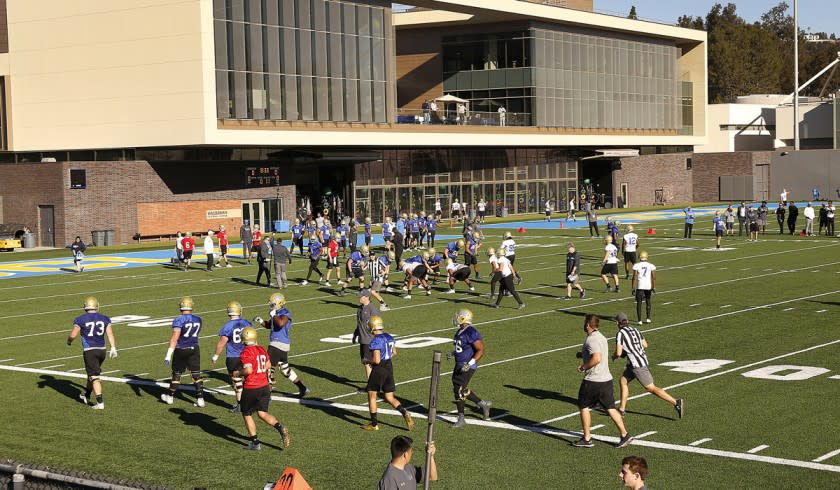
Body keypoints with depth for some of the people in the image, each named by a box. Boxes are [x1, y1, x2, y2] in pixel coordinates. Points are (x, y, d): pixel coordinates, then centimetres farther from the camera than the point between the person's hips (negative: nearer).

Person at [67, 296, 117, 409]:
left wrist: (69, 341, 15)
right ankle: (86, 396, 39)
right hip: (101, 350, 5)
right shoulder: (104, 319, 6)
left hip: (89, 351, -5)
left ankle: (100, 402, -11)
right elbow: (110, 333, -2)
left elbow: (73, 335, -6)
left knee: (94, 377, -4)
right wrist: (113, 348, -2)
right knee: (91, 373, 24)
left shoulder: (80, 319, -5)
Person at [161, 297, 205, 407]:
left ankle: (170, 396, 26)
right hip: (194, 349, 3)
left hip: (181, 350, -3)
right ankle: (200, 398, -1)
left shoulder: (179, 321, -15)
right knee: (196, 374, 5)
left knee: (176, 374, 11)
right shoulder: (198, 319, 2)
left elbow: (174, 338, -20)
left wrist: (168, 355, -20)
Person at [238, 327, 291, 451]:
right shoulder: (262, 349, 8)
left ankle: (255, 443, 13)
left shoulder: (246, 352, -15)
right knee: (262, 413, 13)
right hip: (264, 386, 7)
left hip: (251, 388, -7)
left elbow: (248, 370, -25)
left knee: (247, 415, 11)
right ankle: (280, 428, -12)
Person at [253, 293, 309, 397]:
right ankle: (302, 388, 24)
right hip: (281, 345, 11)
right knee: (285, 369, 18)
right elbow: (269, 325, 26)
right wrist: (261, 321, 7)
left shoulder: (285, 313, -15)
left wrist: (273, 316, -19)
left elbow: (280, 323, -36)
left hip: (279, 345, -11)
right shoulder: (277, 313, 14)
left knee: (269, 367, -6)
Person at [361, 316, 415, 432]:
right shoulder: (389, 337, 5)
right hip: (389, 368, 7)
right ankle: (405, 413, -8)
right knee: (389, 398, 13)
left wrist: (367, 361, -5)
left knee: (372, 396, 9)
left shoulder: (375, 341, -20)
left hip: (379, 370, -7)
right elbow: (394, 353, 18)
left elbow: (376, 360, -23)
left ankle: (374, 424, 14)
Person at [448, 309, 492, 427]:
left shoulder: (471, 333, -19)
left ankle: (461, 419, 3)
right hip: (459, 366, 10)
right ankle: (483, 404, 29)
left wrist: (470, 363, -25)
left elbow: (480, 350, -20)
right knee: (463, 390, 14)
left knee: (459, 391, -7)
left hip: (467, 368, -10)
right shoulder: (460, 332, 10)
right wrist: (453, 354, 11)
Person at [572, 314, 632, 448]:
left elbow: (597, 358, -29)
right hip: (607, 379, 8)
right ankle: (624, 435, 1)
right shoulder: (601, 337, 14)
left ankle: (587, 439, 12)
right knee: (610, 408, 8)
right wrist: (583, 354, 21)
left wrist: (583, 367, -16)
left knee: (584, 407, 8)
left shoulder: (592, 339, -16)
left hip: (592, 381, -8)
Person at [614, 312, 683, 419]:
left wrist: (614, 356, 9)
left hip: (637, 365, -9)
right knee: (623, 381, 17)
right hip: (643, 359, 9)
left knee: (651, 388, -6)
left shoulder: (620, 334, -11)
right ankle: (621, 409, 19)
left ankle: (676, 403, -10)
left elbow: (618, 353, -14)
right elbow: (645, 345, 17)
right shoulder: (635, 330, 11)